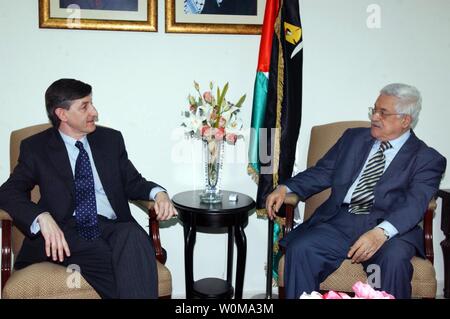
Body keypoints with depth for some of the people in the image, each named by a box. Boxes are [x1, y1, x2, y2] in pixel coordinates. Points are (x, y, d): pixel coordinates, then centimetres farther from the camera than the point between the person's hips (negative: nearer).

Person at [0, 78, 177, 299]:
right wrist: (43, 217, -21)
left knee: (133, 235, -34)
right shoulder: (36, 147, 9)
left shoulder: (111, 139, 15)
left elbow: (132, 183, 19)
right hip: (65, 234, -3)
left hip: (114, 229, 3)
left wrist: (157, 193, -5)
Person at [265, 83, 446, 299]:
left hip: (390, 228, -2)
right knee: (299, 249, -24)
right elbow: (321, 173, 17)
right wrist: (285, 188, -2)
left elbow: (414, 204, -10)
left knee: (394, 259, -34)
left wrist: (381, 232, -30)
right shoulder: (353, 138, 21)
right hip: (339, 222, 3)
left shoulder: (428, 159, 6)